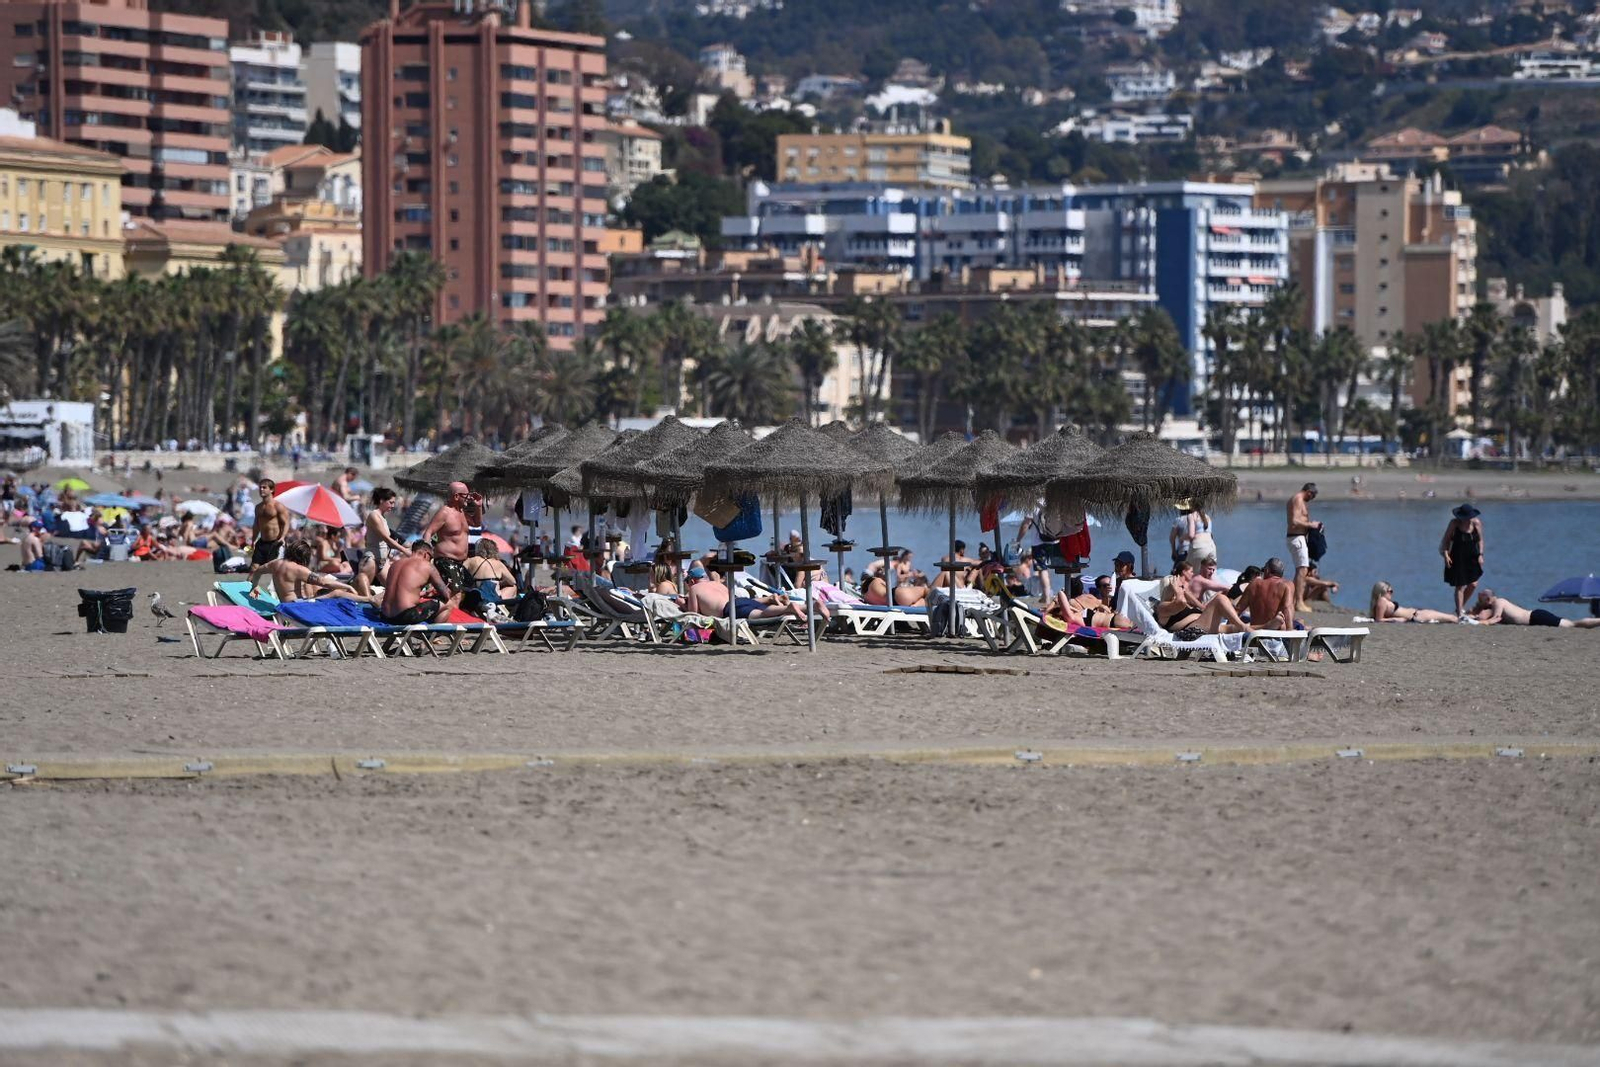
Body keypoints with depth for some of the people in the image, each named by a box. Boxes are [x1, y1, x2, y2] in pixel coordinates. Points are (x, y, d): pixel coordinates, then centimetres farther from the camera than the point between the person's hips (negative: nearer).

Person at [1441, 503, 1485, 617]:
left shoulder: (1476, 523, -4)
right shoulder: (1454, 523, -10)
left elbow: (1480, 540, 7)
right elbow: (1446, 539, -3)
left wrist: (1480, 555, -2)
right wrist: (1446, 554, -13)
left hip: (1472, 558, 3)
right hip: (1458, 559, -3)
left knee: (1473, 584, -1)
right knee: (1460, 586, -2)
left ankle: (1461, 607, 23)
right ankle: (1460, 613, 5)